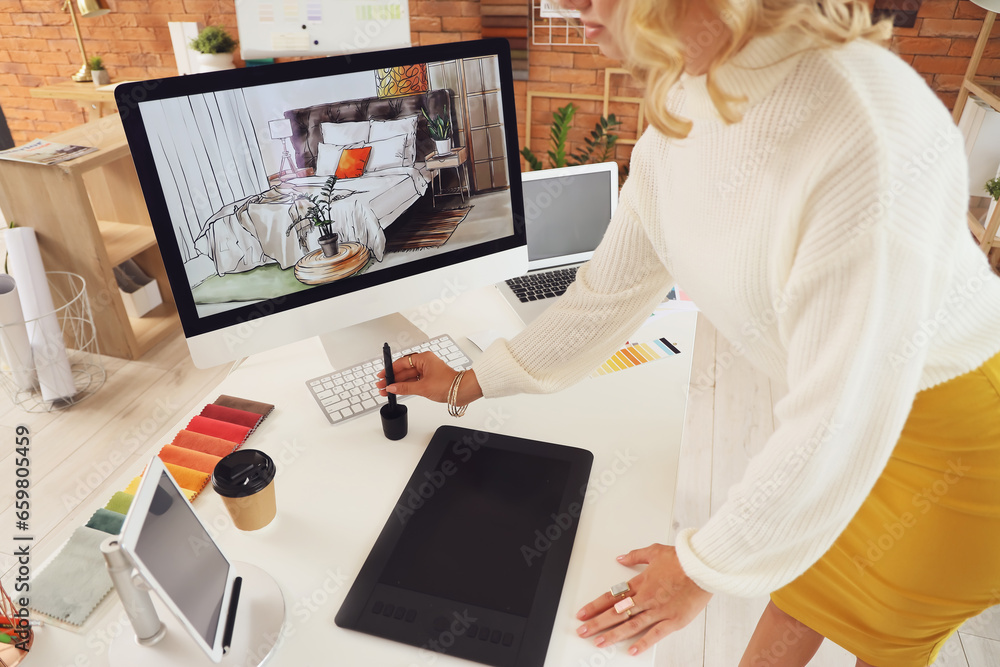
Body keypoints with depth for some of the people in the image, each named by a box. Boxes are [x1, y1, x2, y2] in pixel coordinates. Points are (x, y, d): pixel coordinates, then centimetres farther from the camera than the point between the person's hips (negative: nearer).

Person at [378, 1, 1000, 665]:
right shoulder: (682, 109, -11)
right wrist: (470, 383, 4)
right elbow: (612, 287, -2)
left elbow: (840, 433, -30)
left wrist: (704, 568, -16)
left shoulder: (872, 136, -37)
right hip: (841, 394, 6)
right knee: (794, 599, 22)